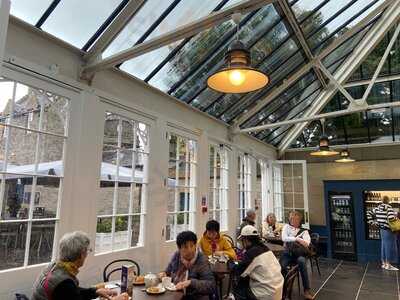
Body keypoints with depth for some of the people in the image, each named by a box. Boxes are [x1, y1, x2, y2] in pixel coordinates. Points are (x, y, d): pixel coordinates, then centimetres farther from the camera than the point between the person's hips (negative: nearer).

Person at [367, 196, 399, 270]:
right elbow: (391, 217, -33)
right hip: (388, 230, -7)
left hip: (382, 230, 7)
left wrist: (372, 222, 11)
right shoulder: (389, 208, -18)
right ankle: (388, 265, 13)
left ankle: (384, 264, 25)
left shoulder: (377, 208, 3)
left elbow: (369, 213, 8)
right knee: (389, 247, 4)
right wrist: (395, 217, -11)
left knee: (384, 246, 15)